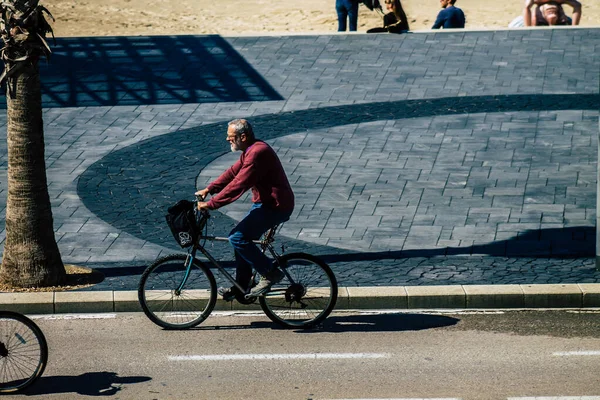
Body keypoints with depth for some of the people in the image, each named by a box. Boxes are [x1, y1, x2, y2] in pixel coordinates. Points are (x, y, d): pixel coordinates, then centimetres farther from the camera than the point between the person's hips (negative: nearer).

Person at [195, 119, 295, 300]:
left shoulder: (257, 153, -24)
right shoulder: (251, 151, 10)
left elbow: (237, 185, -28)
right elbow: (232, 173, 17)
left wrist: (210, 204, -25)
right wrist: (208, 189, 7)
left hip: (275, 206, -11)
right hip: (265, 202, 11)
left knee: (238, 238, -15)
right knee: (242, 238, 12)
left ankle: (271, 273, -5)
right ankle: (240, 287, 21)